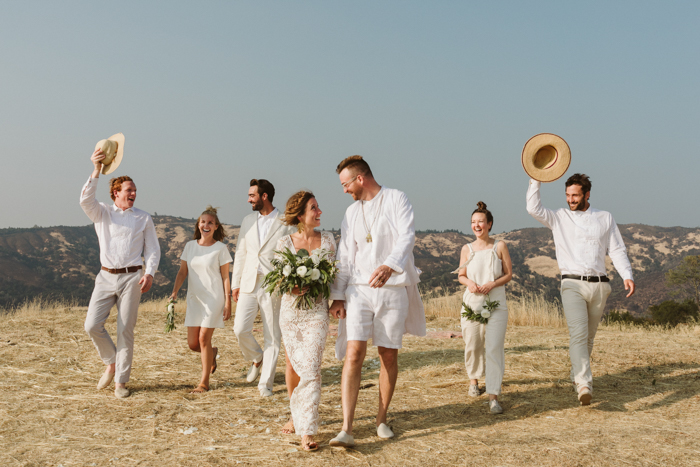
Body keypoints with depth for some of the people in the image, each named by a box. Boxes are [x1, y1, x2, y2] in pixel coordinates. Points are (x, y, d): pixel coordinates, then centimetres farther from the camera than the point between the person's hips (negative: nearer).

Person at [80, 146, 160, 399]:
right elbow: (86, 200, -11)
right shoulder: (102, 214, 10)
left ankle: (121, 381, 8)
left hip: (132, 277, -1)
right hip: (106, 276, 1)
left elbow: (153, 249, 8)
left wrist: (150, 273, -9)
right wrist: (96, 171, -22)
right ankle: (111, 362, 17)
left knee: (125, 330, -2)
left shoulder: (143, 218, 10)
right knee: (92, 325, -9)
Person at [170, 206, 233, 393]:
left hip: (213, 298, -4)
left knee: (204, 338, -8)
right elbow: (182, 272, 10)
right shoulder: (190, 246, 7)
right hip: (194, 299, 4)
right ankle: (212, 353, 37)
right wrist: (174, 292, -4)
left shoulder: (220, 248, -4)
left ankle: (204, 382, 6)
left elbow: (225, 277, -3)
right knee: (193, 343, 3)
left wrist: (228, 303, -7)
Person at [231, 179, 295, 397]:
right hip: (249, 283, 4)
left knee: (272, 336, 0)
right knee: (240, 329, -7)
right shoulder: (247, 221, 12)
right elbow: (240, 254, 15)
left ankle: (265, 383, 9)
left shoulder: (286, 224, -3)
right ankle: (257, 359, 23)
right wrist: (235, 283, 12)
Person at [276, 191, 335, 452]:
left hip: (317, 311, -1)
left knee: (311, 369, -12)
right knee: (293, 366, 12)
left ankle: (307, 431, -10)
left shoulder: (327, 240, 3)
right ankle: (295, 416, 34)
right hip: (290, 312, 1)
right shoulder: (284, 243, 0)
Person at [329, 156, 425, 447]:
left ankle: (381, 420, 21)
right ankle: (346, 430, -13)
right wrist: (337, 296, 6)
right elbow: (344, 257, 15)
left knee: (389, 356, 5)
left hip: (393, 289, -3)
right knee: (354, 353, -10)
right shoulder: (352, 212, 15)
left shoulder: (396, 199, 0)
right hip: (358, 289, 3)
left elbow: (407, 237, -16)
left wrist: (389, 265, -34)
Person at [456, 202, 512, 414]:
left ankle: (493, 397, -12)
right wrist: (469, 283, -9)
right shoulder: (467, 249, 5)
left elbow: (509, 274, 4)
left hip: (496, 304, -2)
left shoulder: (500, 246, 0)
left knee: (494, 348, -13)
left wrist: (492, 284, -13)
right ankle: (474, 379, 40)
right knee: (472, 347, 10)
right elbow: (461, 275, 14)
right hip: (472, 303, 2)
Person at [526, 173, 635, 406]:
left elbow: (617, 250, 9)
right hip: (573, 284, -2)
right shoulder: (559, 218, 9)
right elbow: (533, 208, -5)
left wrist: (627, 276, -4)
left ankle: (576, 376, 27)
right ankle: (584, 384, -28)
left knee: (589, 337, 10)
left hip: (598, 285, 2)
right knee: (578, 334, -19)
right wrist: (536, 179, -8)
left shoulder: (605, 218, 13)